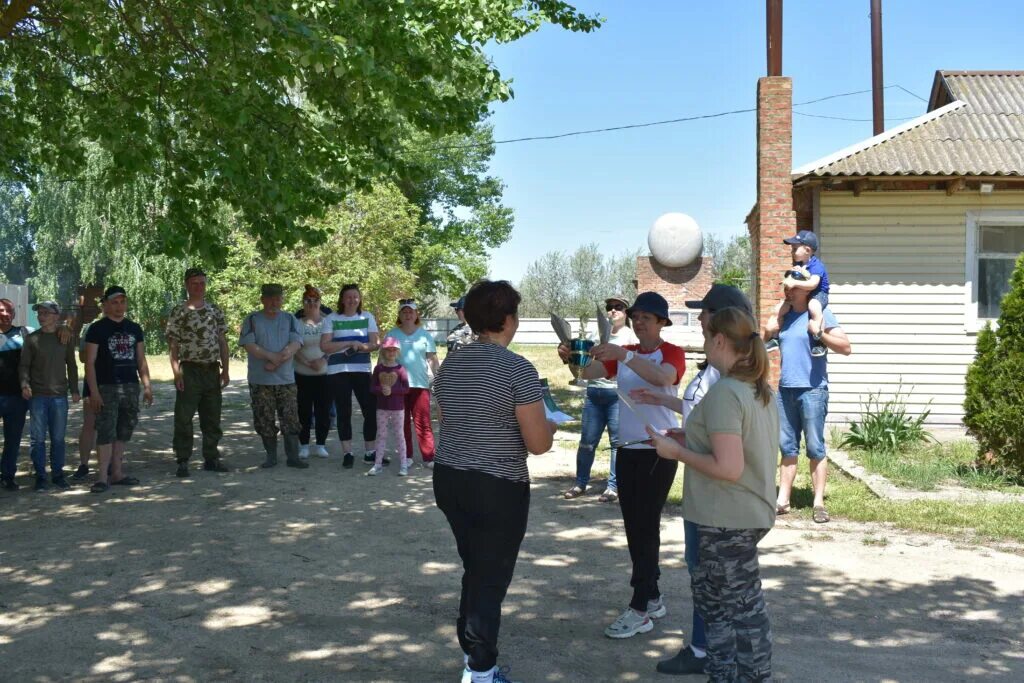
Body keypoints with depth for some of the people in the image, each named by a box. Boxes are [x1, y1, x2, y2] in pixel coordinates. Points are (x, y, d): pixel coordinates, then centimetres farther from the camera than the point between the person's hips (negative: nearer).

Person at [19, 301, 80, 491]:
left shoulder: (65, 338, 7)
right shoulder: (32, 339, 3)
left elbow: (72, 366, 12)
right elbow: (24, 365, 2)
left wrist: (74, 390, 8)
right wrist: (24, 384, -15)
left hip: (59, 395, 1)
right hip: (37, 395, -1)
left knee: (58, 438, 5)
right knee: (38, 438, 1)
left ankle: (58, 474, 14)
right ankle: (40, 476, 7)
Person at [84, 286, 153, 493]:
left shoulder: (134, 328, 13)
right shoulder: (97, 329, -2)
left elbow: (141, 360, 16)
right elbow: (90, 362, -6)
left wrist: (147, 385, 8)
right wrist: (94, 391, -13)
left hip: (131, 386, 5)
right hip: (107, 387, -5)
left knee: (123, 432, 9)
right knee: (106, 432, -9)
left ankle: (116, 473, 17)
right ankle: (103, 477, -8)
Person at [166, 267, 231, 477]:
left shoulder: (214, 310, 10)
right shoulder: (178, 311, -2)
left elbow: (223, 342, 11)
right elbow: (173, 344, -5)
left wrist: (225, 370, 4)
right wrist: (176, 372, -13)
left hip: (212, 371, 4)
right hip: (190, 371, -4)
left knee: (212, 418, 10)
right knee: (184, 418, -3)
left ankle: (211, 458, 19)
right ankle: (183, 461, 4)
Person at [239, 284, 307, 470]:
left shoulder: (290, 319, 8)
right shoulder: (252, 319, 4)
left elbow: (295, 344, -3)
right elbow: (249, 345, -8)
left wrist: (276, 362, -14)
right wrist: (274, 356, -16)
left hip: (286, 379, 1)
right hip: (260, 380, -1)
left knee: (291, 419, -1)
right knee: (265, 421, 3)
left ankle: (293, 457, 4)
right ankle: (271, 456, 14)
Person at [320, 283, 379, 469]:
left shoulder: (367, 317, 8)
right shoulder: (331, 319, 3)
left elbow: (375, 344, 2)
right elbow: (325, 346, -6)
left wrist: (359, 346, -16)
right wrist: (350, 343, -12)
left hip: (362, 370, 2)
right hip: (338, 371, -1)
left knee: (371, 411, -2)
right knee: (344, 413, 3)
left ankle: (370, 453, 9)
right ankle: (347, 453, 10)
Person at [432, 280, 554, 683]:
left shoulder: (450, 365, 5)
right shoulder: (518, 369, -17)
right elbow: (538, 444, -15)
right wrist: (549, 426, 6)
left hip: (449, 479, 7)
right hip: (498, 488, -7)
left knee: (474, 572, 21)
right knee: (492, 579, 7)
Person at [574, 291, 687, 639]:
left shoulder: (671, 353, -6)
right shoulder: (624, 353, 12)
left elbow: (663, 377, -29)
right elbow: (588, 373, -2)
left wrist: (623, 356, -39)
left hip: (658, 451, -7)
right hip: (628, 449, 7)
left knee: (645, 527, -6)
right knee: (635, 528, 11)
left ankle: (639, 610, -2)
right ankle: (653, 598, 23)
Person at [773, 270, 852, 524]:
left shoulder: (820, 313, -5)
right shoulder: (785, 315, 12)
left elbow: (846, 347, -10)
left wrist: (821, 334, -23)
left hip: (812, 390, -6)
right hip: (785, 389, 6)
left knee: (815, 448, -1)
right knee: (788, 448, 10)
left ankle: (819, 503, 4)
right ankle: (783, 500, 14)